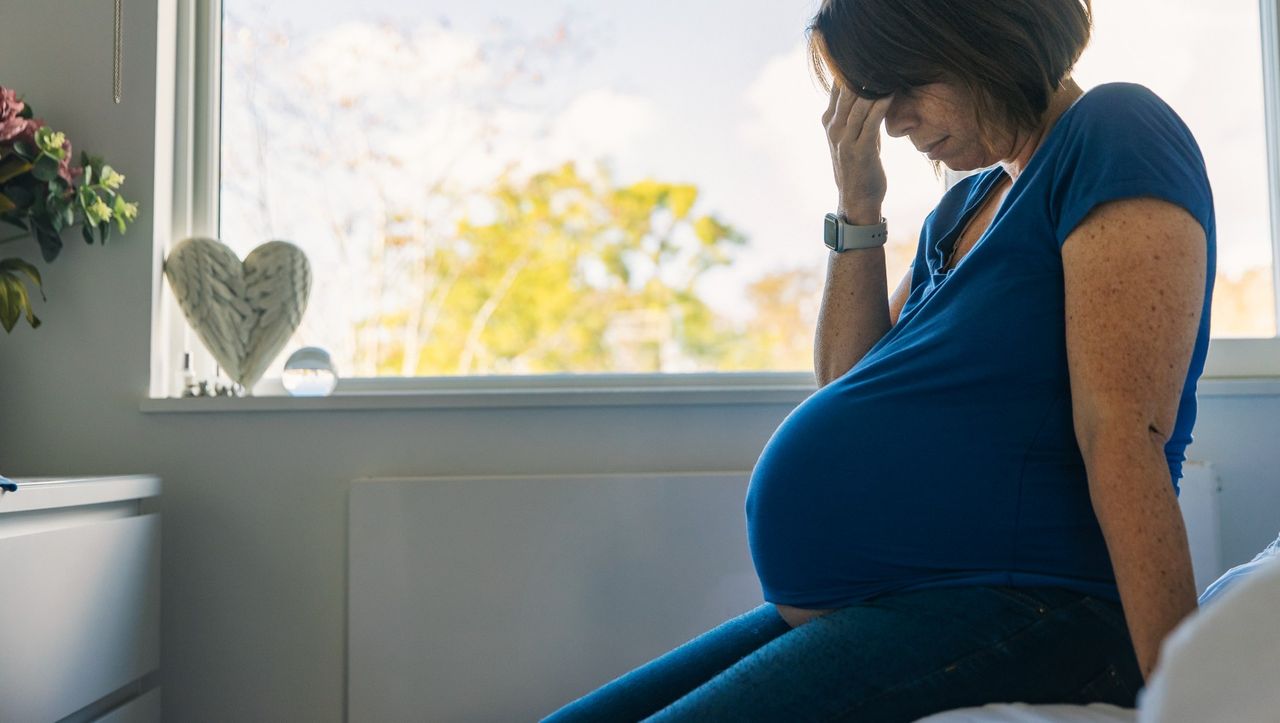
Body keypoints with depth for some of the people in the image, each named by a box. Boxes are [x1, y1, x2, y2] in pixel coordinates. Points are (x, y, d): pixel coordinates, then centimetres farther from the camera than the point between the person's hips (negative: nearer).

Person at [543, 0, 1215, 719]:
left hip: (1016, 608, -9)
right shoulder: (962, 207, 20)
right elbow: (848, 380, 16)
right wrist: (857, 207, 8)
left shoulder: (1111, 131, -6)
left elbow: (1124, 430, -17)